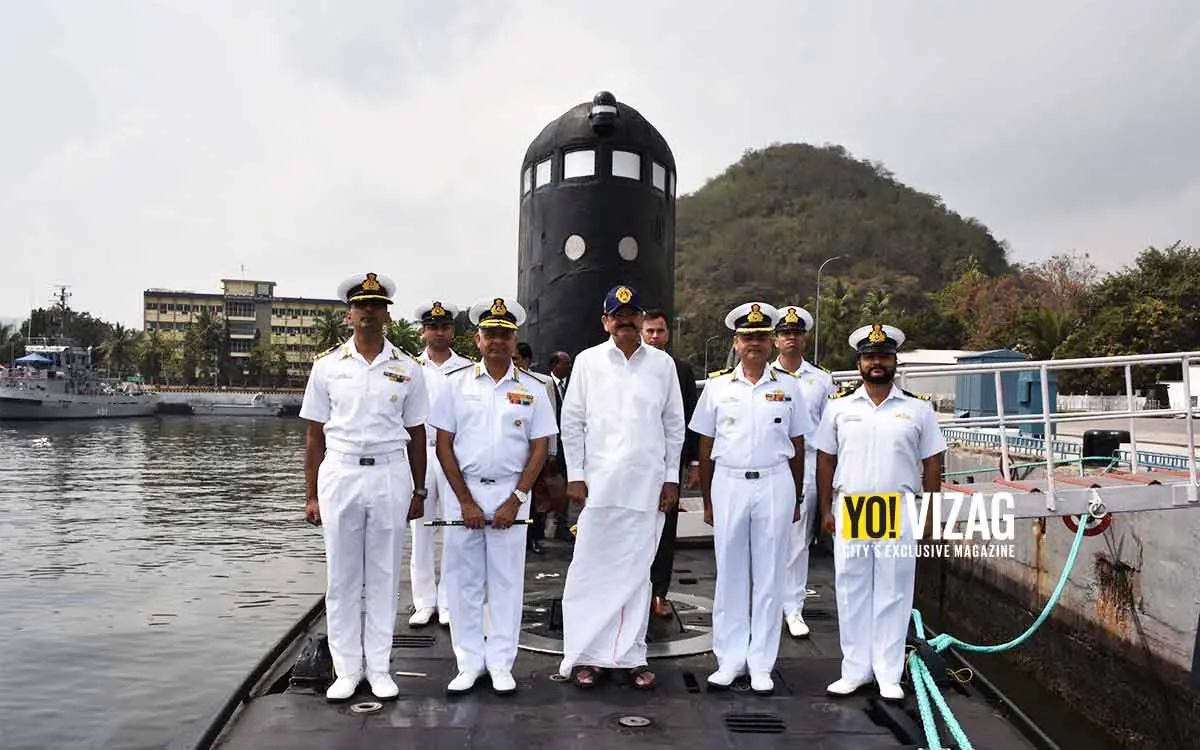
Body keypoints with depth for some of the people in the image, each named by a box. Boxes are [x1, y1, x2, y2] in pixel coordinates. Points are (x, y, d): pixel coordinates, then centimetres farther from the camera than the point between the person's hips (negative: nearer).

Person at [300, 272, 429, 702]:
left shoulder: (407, 369, 5)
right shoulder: (328, 366, 4)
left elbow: (417, 434, 8)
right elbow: (315, 434, 6)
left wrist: (418, 491, 7)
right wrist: (312, 495, 4)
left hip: (391, 475, 0)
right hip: (340, 473, 0)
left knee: (384, 575, 7)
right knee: (341, 577, 6)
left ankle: (379, 667, 20)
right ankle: (346, 669, 19)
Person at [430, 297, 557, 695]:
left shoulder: (532, 389, 4)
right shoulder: (457, 383, 3)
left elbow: (539, 449, 3)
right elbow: (444, 445, 2)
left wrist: (515, 500, -7)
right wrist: (465, 501, -5)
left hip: (511, 493, 0)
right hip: (464, 491, 0)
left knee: (506, 580, 5)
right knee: (464, 579, 5)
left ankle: (501, 664, 17)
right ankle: (469, 663, 18)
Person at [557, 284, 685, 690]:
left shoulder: (662, 363, 6)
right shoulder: (588, 361, 4)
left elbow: (674, 424, 9)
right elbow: (572, 421, 4)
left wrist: (671, 477, 5)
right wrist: (574, 475, -2)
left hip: (648, 485, 1)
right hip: (598, 484, -1)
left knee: (636, 572, 7)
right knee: (591, 569, 3)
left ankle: (631, 655, 17)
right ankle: (586, 655, 13)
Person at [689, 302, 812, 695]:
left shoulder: (787, 386, 5)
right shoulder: (718, 386, 4)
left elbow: (797, 445, 9)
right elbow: (705, 447, 7)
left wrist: (796, 498, 9)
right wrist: (707, 500, 6)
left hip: (775, 485, 0)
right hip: (728, 484, 0)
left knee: (769, 577, 5)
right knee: (730, 575, 6)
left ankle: (761, 664, 15)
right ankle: (730, 659, 18)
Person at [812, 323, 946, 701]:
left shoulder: (918, 408, 2)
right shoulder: (839, 406, 4)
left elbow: (931, 463, 5)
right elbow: (825, 459, 7)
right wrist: (826, 509, 2)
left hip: (900, 512, -1)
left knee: (893, 591, 6)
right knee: (852, 589, 7)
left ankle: (888, 673, 18)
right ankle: (855, 669, 20)